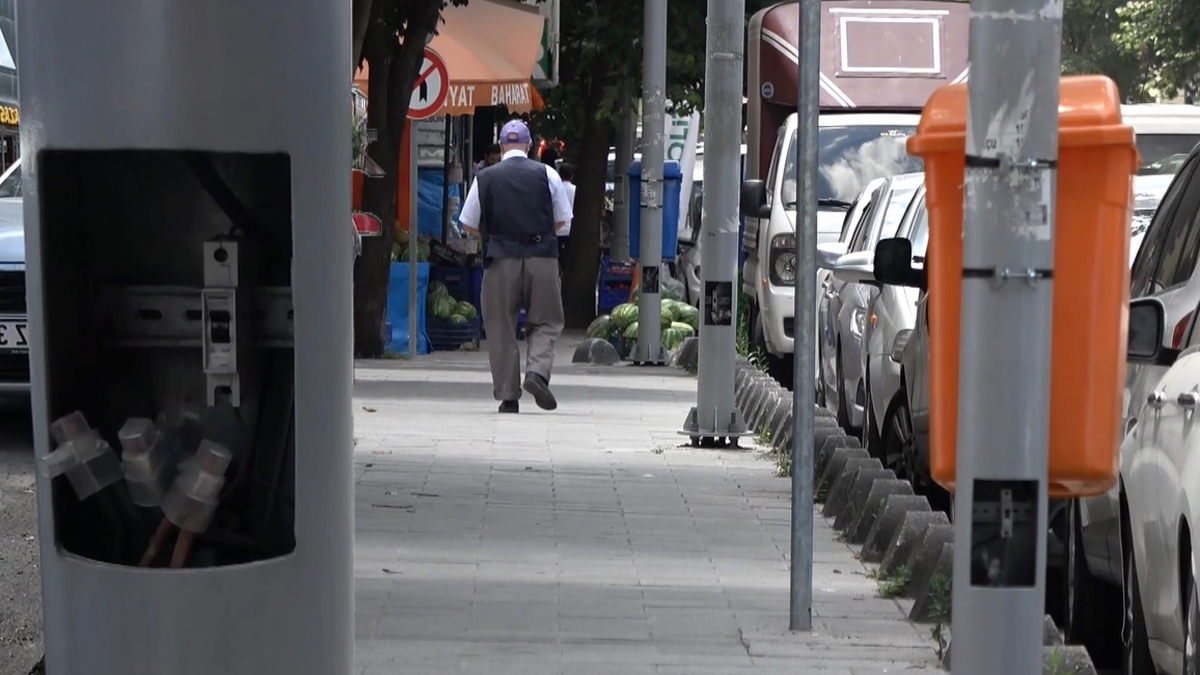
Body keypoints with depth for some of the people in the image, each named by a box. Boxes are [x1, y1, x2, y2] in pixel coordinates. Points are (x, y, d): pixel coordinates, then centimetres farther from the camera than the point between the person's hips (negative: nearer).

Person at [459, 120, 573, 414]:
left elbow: (469, 225, 8)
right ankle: (538, 371, -14)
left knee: (501, 327, 7)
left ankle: (508, 395, 6)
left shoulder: (485, 177, 3)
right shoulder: (547, 174, 3)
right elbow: (561, 220, 10)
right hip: (542, 257, 0)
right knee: (546, 322, 11)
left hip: (500, 259, 0)